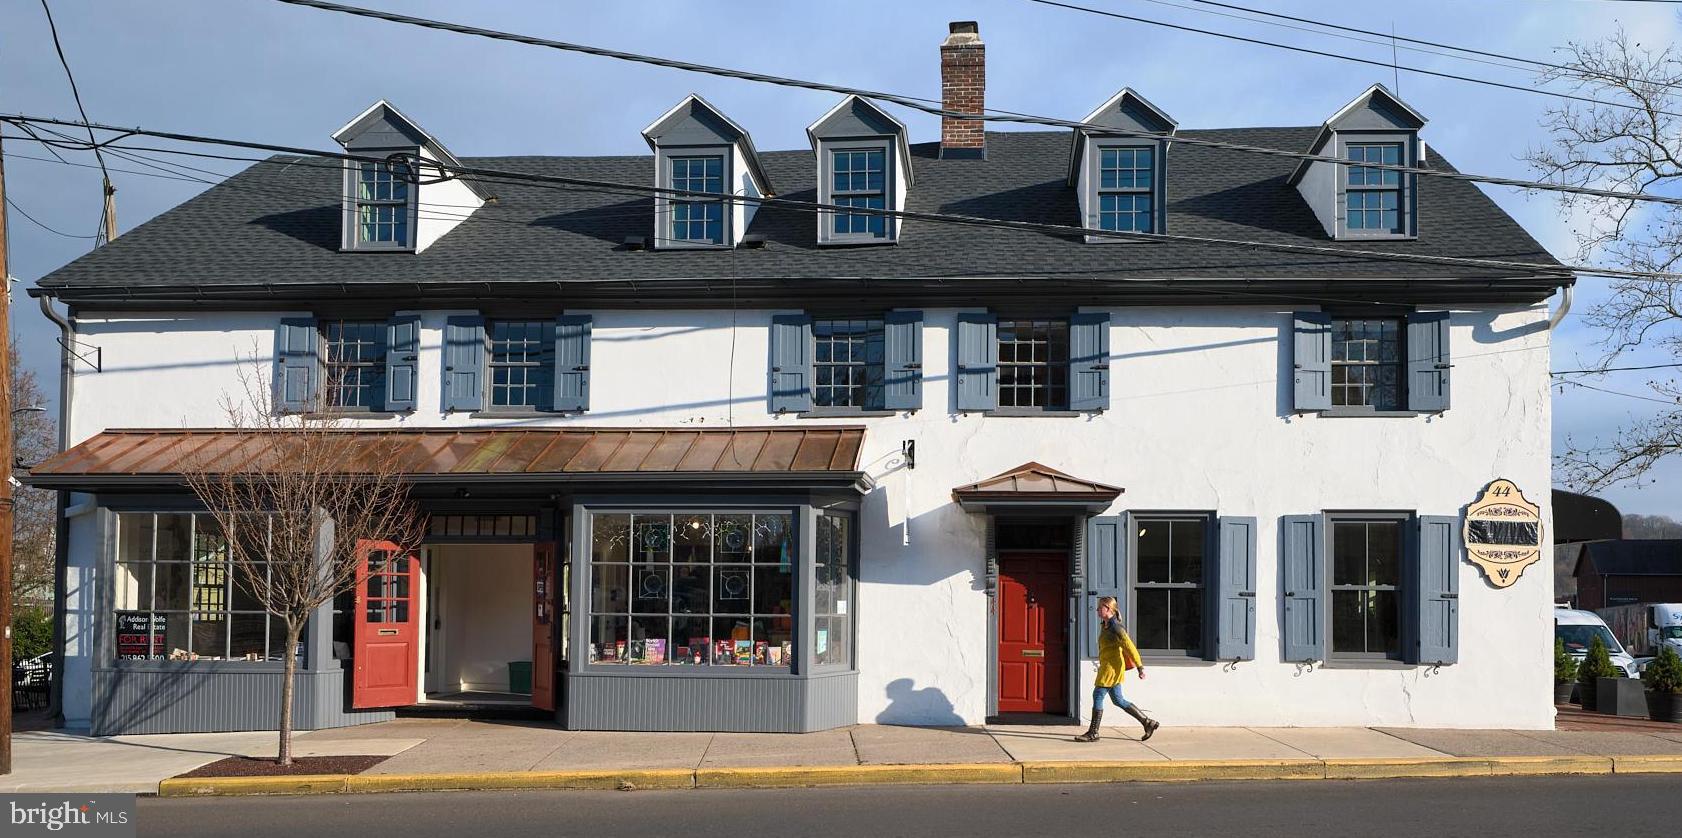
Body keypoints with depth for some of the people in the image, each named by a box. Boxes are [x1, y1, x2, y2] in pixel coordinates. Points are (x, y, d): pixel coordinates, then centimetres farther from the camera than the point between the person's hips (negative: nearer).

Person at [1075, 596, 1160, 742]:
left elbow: (1129, 646, -19)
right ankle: (1148, 722, 17)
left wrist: (1140, 667, -19)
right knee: (1118, 700, 13)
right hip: (1107, 667, 10)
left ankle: (1093, 733, 0)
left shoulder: (1114, 627, -17)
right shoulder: (1105, 625, 13)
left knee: (1097, 696, -5)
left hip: (1112, 667, -10)